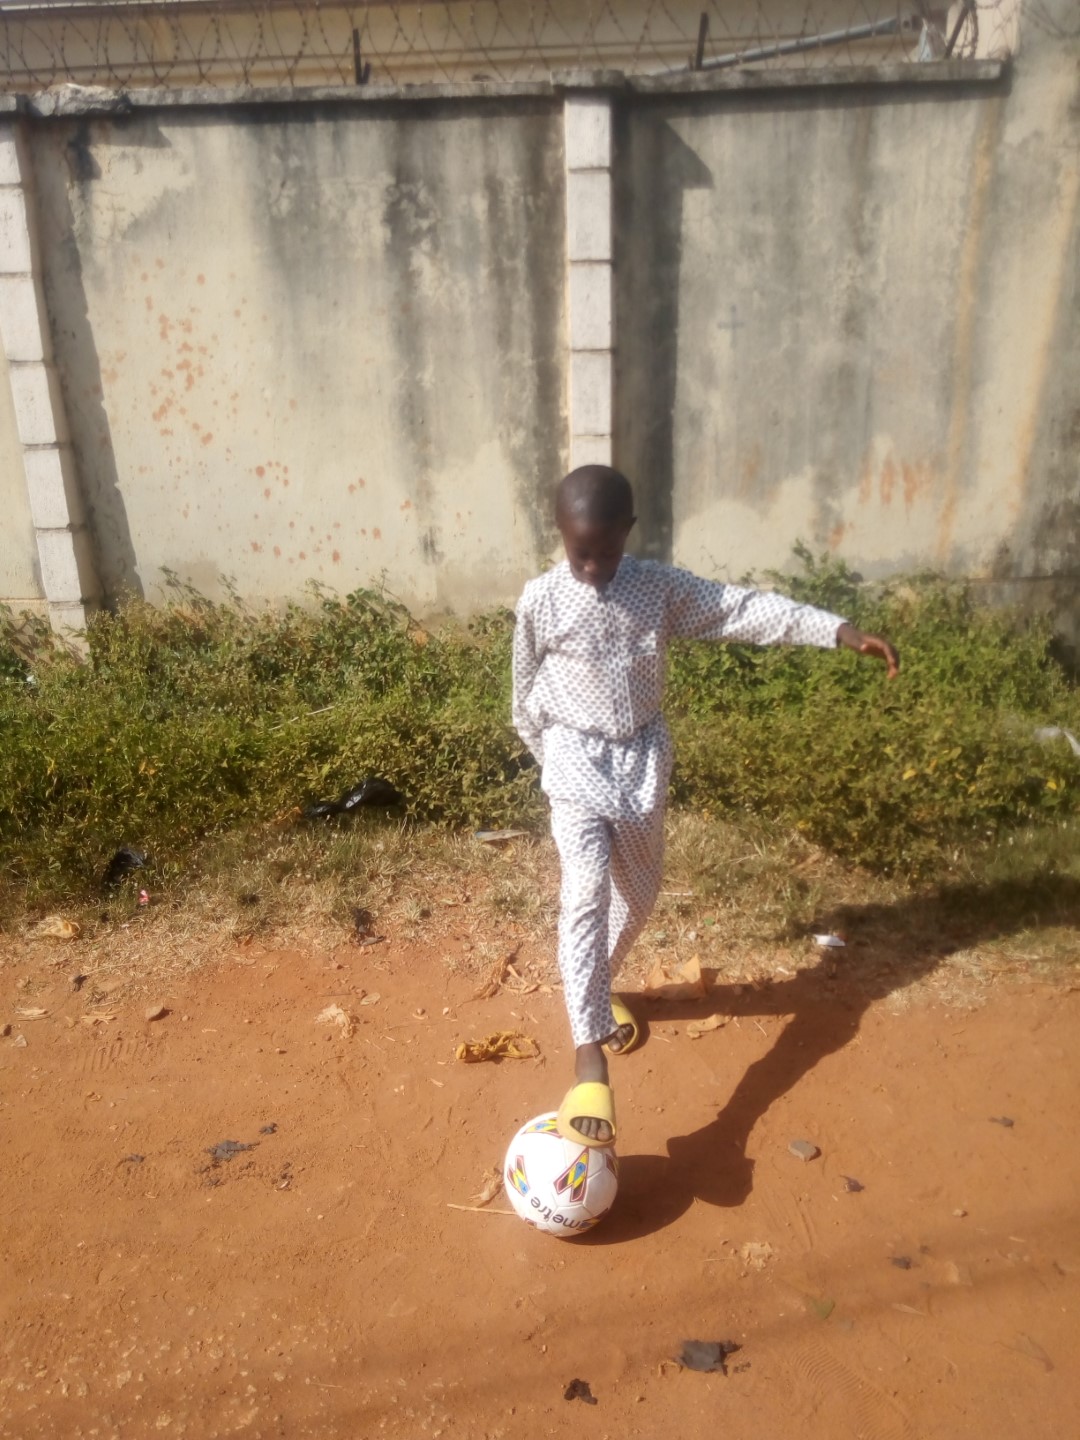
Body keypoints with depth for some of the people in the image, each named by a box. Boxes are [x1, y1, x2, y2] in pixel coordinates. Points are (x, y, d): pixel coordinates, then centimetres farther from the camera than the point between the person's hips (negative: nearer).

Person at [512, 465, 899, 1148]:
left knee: (641, 889, 16)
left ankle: (598, 986, 44)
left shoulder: (662, 586, -5)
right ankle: (589, 1060, -17)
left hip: (644, 759, 4)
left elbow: (747, 609, -9)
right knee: (587, 893, -16)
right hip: (578, 762, -4)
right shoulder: (541, 601, -10)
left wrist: (843, 631, -16)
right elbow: (528, 696, 2)